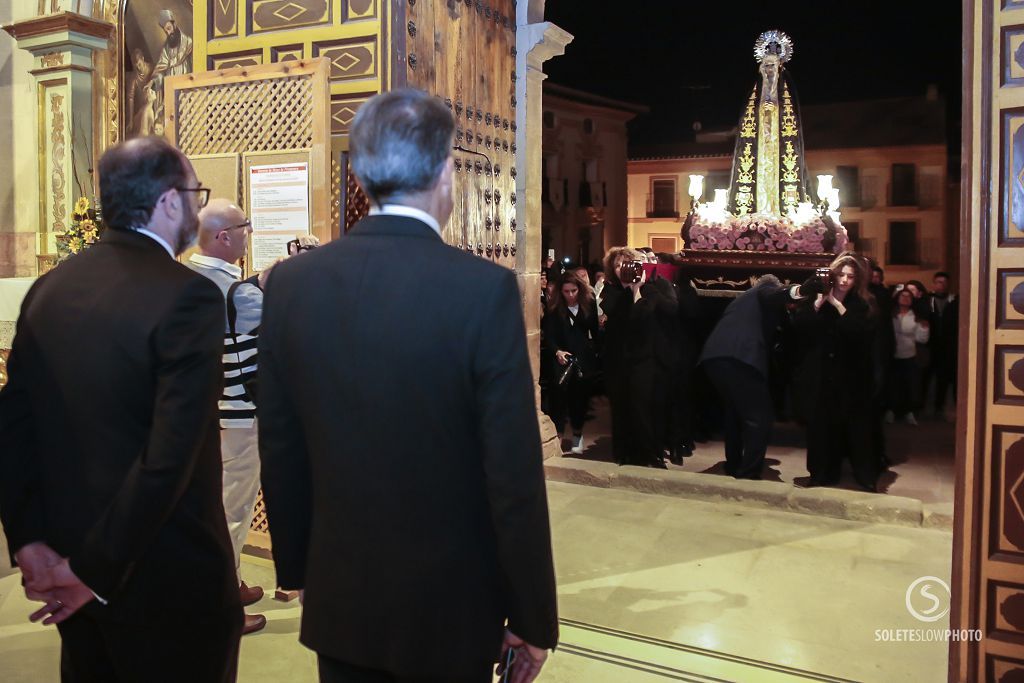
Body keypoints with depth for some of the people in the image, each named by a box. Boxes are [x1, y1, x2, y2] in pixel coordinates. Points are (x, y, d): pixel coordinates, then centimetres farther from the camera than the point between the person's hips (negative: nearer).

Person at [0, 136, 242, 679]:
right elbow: (170, 455, -26)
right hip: (168, 577, -6)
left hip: (68, 557, 7)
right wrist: (97, 570, -17)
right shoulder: (189, 296, -20)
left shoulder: (49, 288, 2)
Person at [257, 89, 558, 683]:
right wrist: (534, 617, -5)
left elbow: (279, 451, 1)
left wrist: (297, 568, 15)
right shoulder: (485, 288, -19)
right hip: (449, 604, -3)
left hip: (338, 597, 4)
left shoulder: (290, 283, -7)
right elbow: (515, 476, -17)